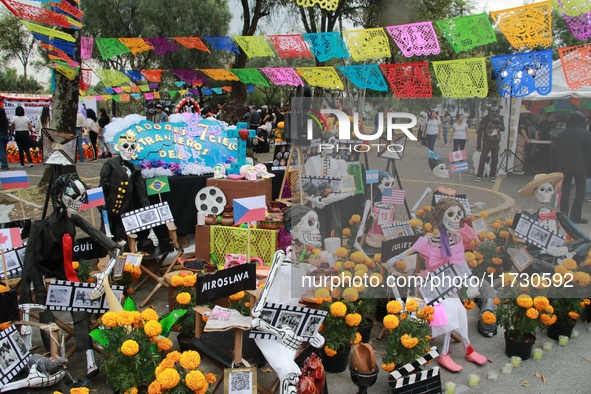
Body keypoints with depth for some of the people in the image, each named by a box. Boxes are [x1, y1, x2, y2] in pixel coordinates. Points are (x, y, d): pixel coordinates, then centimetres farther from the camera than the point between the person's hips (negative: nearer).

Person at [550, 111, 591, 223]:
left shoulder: (562, 134, 3)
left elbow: (553, 148, 4)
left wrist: (556, 165, 12)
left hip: (564, 166, 3)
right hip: (580, 167, -3)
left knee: (565, 190, 9)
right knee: (580, 191, 4)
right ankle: (575, 216, -1)